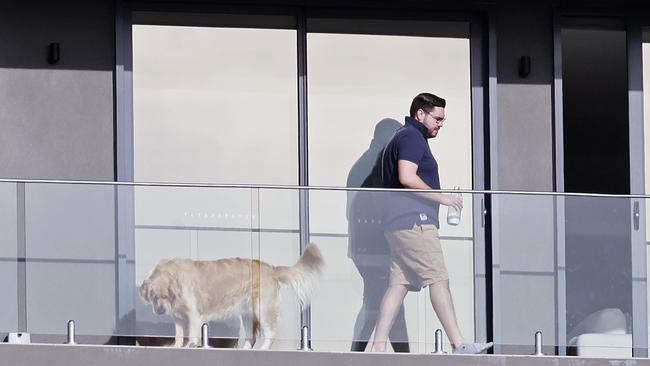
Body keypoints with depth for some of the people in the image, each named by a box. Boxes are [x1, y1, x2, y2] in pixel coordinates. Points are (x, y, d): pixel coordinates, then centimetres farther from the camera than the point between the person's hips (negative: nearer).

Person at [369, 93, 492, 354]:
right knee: (438, 280, -12)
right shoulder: (412, 137, -7)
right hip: (414, 222, -10)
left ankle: (378, 345, -1)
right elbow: (407, 177, -20)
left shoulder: (400, 138, 26)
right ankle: (458, 344, -15)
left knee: (399, 284, 5)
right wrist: (441, 197, -14)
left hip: (397, 225, 10)